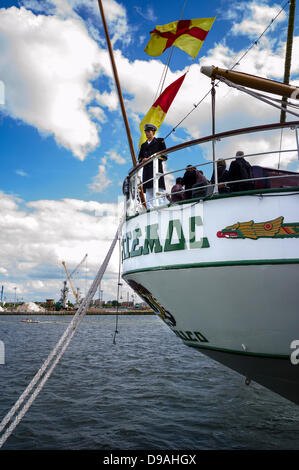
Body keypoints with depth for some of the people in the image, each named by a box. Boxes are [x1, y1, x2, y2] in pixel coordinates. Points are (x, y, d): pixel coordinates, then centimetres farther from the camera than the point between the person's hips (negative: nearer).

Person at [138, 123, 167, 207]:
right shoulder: (144, 145, 25)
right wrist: (143, 160, -1)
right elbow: (139, 158, 23)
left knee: (159, 190, -14)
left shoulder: (159, 142, 10)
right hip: (147, 169, 5)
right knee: (148, 191, -1)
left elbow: (164, 157, 2)